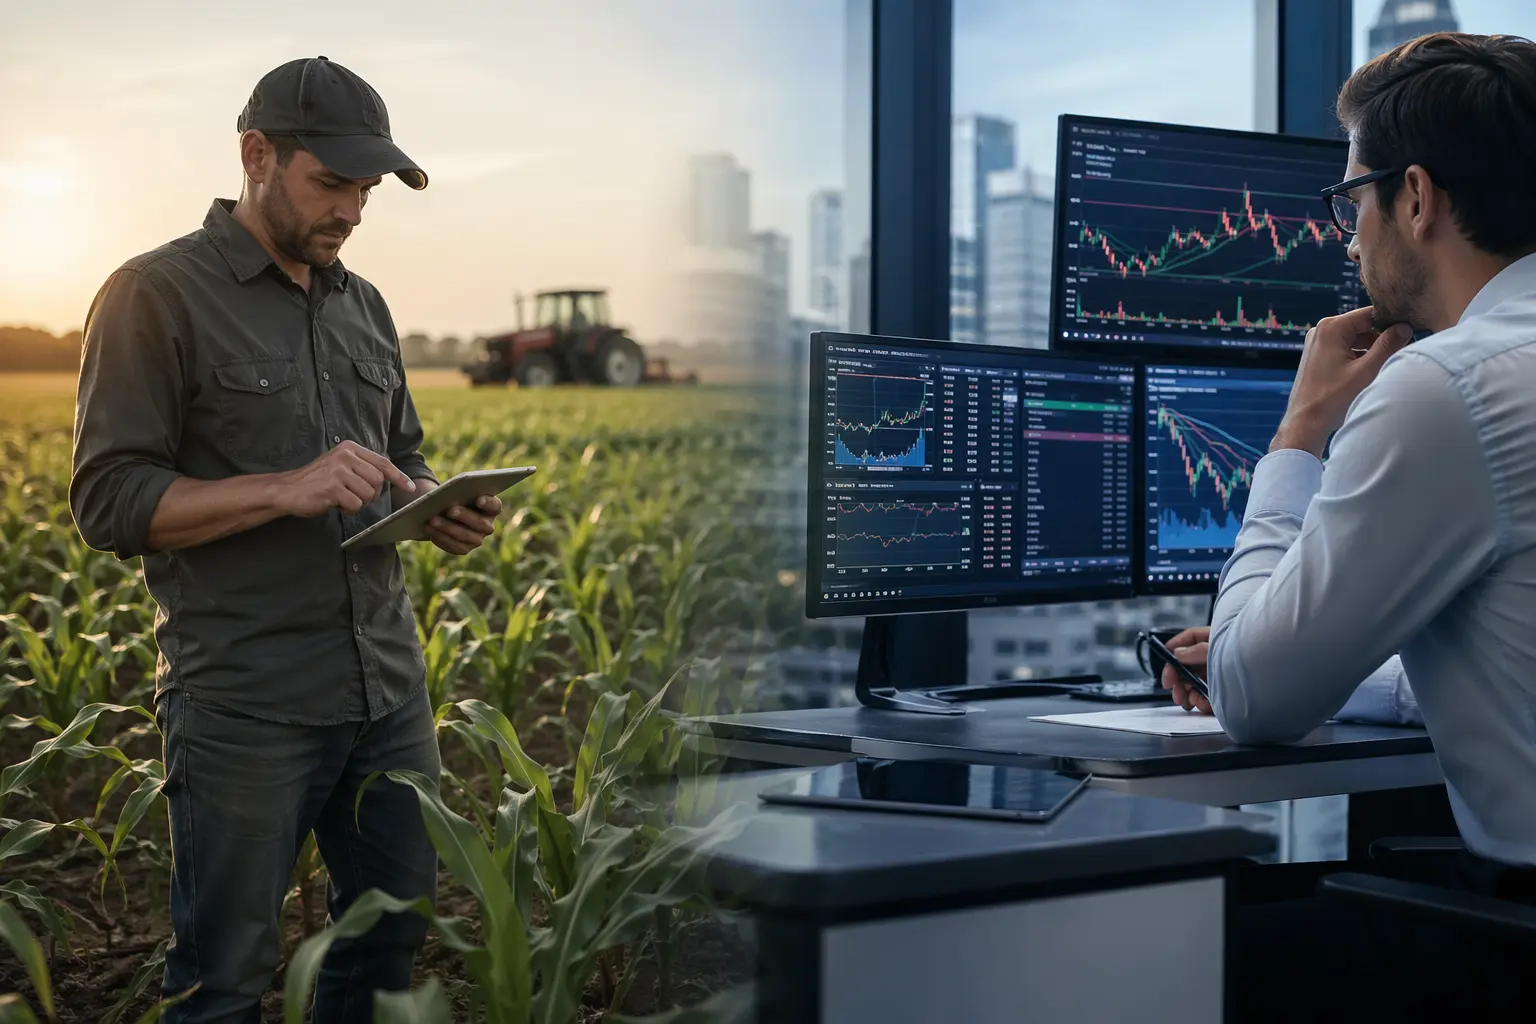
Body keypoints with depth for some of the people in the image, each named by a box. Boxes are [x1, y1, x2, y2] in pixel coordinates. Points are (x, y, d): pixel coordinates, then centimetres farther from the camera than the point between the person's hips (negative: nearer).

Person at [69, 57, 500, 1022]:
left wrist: (439, 509, 0)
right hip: (246, 706, -6)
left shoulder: (363, 304, 14)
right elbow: (110, 502, -12)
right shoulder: (155, 295, -7)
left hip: (390, 685, 7)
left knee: (393, 937, 14)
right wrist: (287, 490, -23)